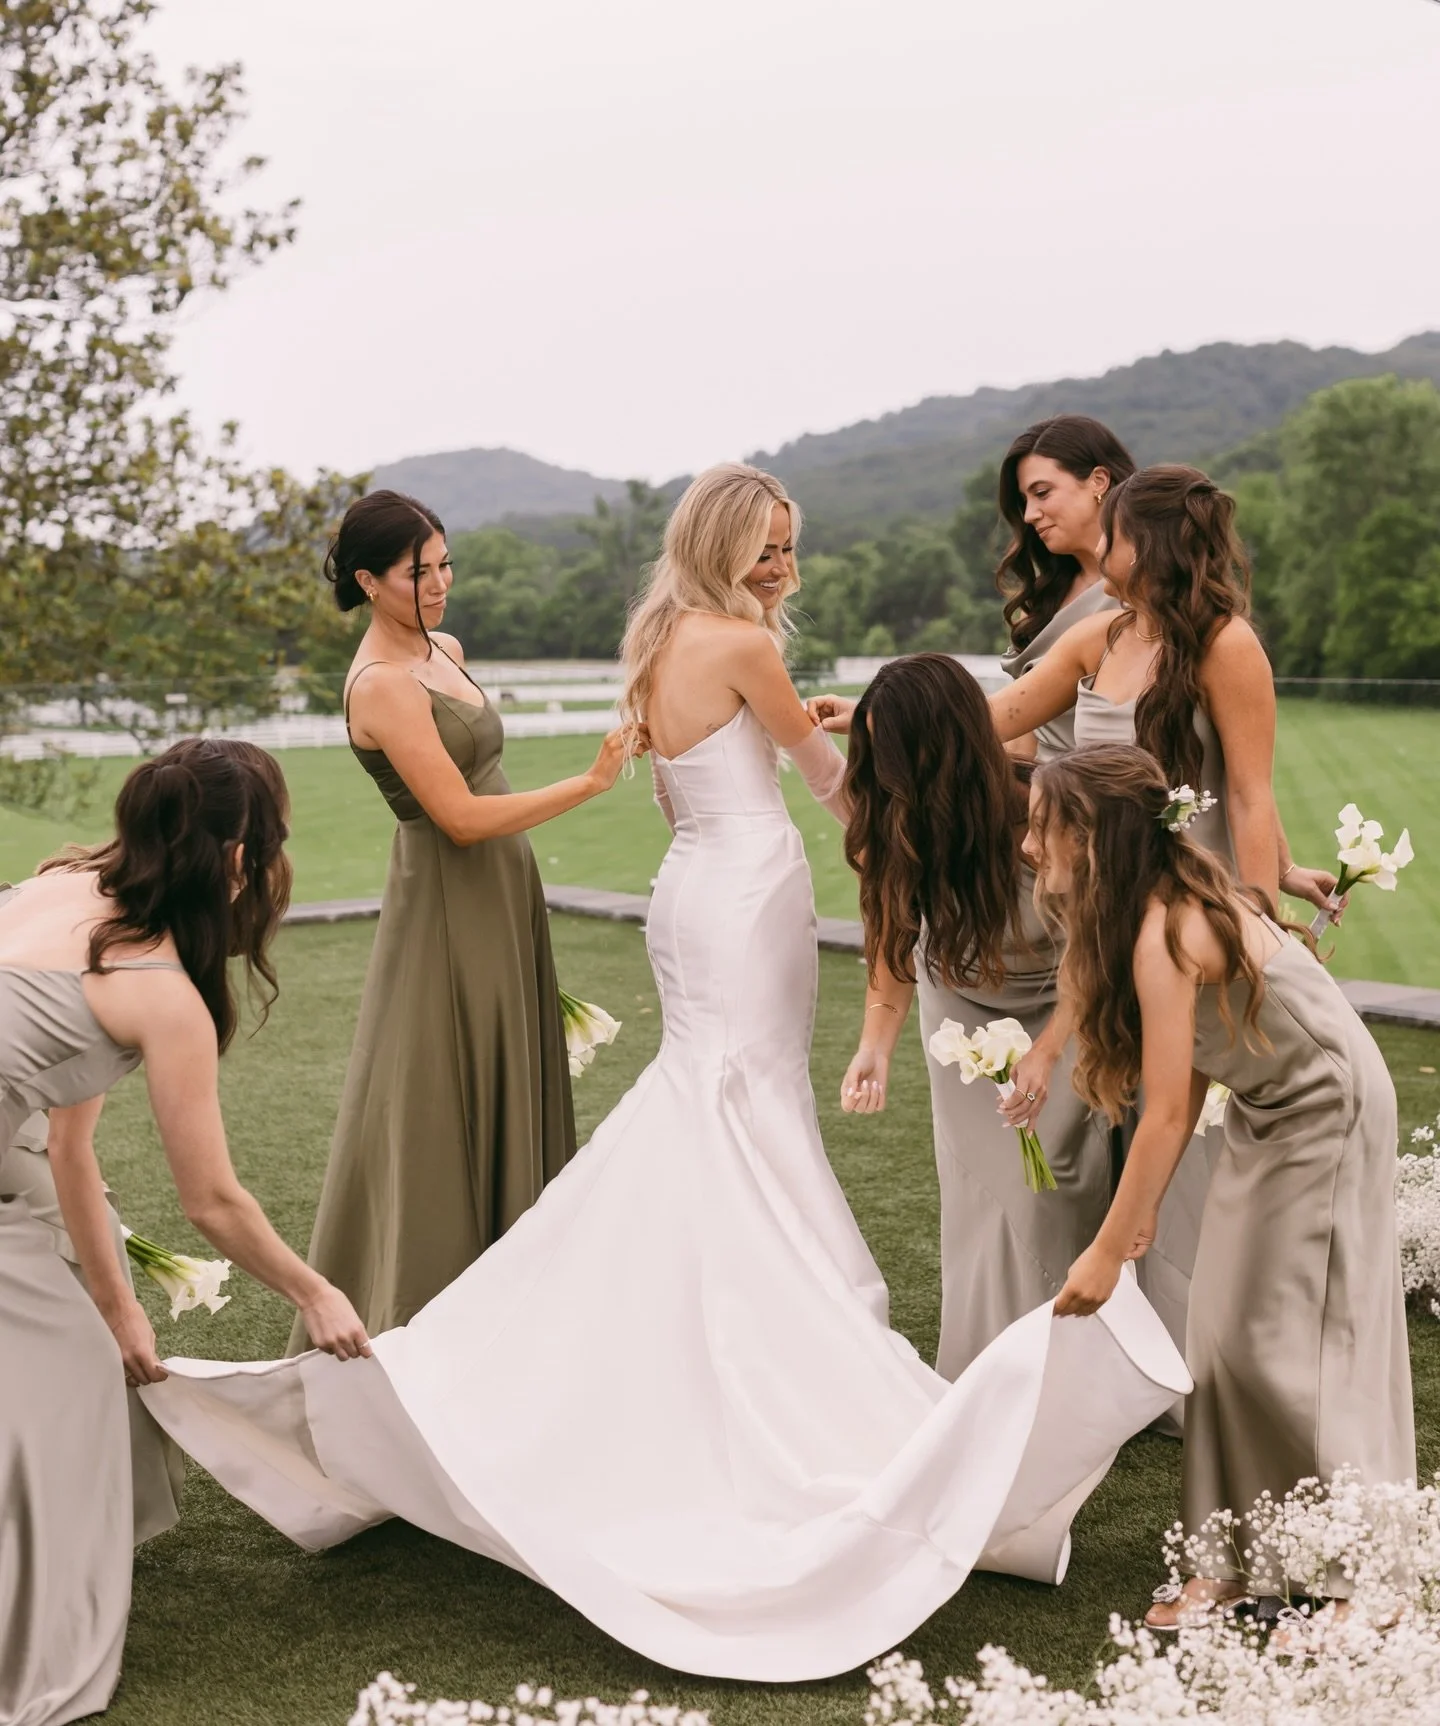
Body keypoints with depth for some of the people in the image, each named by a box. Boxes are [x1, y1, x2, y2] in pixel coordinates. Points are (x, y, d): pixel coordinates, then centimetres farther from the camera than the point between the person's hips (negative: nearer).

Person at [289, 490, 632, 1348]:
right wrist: (589, 784, -23)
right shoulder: (382, 683, -18)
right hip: (448, 913, -9)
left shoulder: (445, 651, 9)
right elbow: (461, 816, -22)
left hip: (503, 901, 9)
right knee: (439, 1111, 0)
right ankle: (419, 1326, 13)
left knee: (502, 1100, 15)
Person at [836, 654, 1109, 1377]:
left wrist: (1045, 1053, -32)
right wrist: (875, 1047, -33)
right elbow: (894, 946, -17)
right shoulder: (893, 828, -22)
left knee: (1050, 1175, -10)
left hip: (1057, 1009, -3)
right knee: (979, 1179, 0)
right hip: (961, 1005, 3)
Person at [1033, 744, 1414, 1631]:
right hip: (1268, 1111, 9)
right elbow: (1188, 1079, 1)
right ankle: (1241, 1557, 15)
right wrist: (1144, 1210, 2)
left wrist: (1107, 1254, -19)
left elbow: (1168, 1113, -26)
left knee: (1292, 1343, -6)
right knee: (1226, 1332, 7)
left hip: (1327, 1115, -9)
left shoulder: (1164, 934, -28)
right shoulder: (1168, 902, -1)